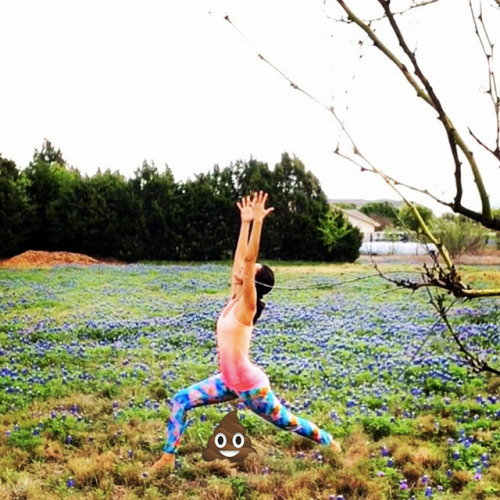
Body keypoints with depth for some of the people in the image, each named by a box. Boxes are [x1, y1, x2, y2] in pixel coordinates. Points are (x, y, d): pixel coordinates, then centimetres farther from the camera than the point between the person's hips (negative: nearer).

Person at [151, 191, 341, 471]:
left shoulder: (247, 305, -19)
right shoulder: (234, 299, 0)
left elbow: (248, 260, -30)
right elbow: (240, 258, 1)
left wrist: (258, 222, -32)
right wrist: (245, 223, 8)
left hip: (251, 386, -7)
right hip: (229, 382, 7)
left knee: (288, 423, 12)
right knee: (181, 400, 0)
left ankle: (330, 443, 37)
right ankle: (169, 456, 10)